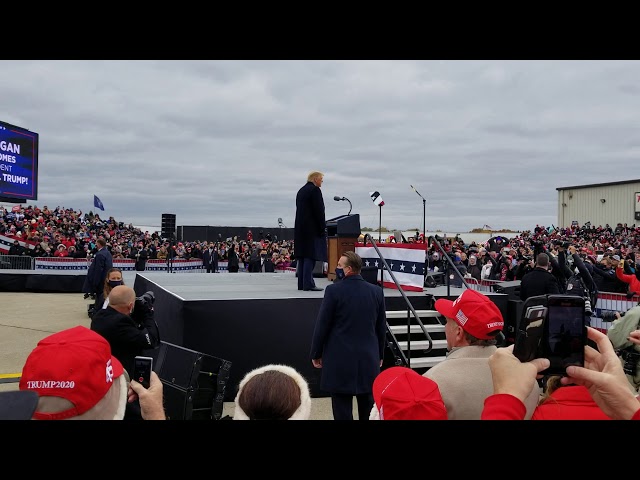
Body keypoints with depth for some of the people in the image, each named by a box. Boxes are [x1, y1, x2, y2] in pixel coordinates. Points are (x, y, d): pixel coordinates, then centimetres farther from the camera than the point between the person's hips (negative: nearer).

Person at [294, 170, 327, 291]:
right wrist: (322, 228, -11)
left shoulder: (301, 191, 18)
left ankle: (301, 283, 11)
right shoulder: (315, 190, -9)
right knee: (310, 256, -9)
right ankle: (308, 284, -11)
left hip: (300, 228, 9)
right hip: (312, 228, -9)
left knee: (302, 256, 9)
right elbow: (319, 211, -14)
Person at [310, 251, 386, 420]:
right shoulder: (377, 291, 2)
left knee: (342, 410, 3)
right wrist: (380, 354, 20)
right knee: (368, 409, 13)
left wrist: (316, 354, 5)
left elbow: (322, 325, -7)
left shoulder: (333, 290, -11)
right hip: (369, 358, 4)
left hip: (340, 359, -4)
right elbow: (381, 327, 8)